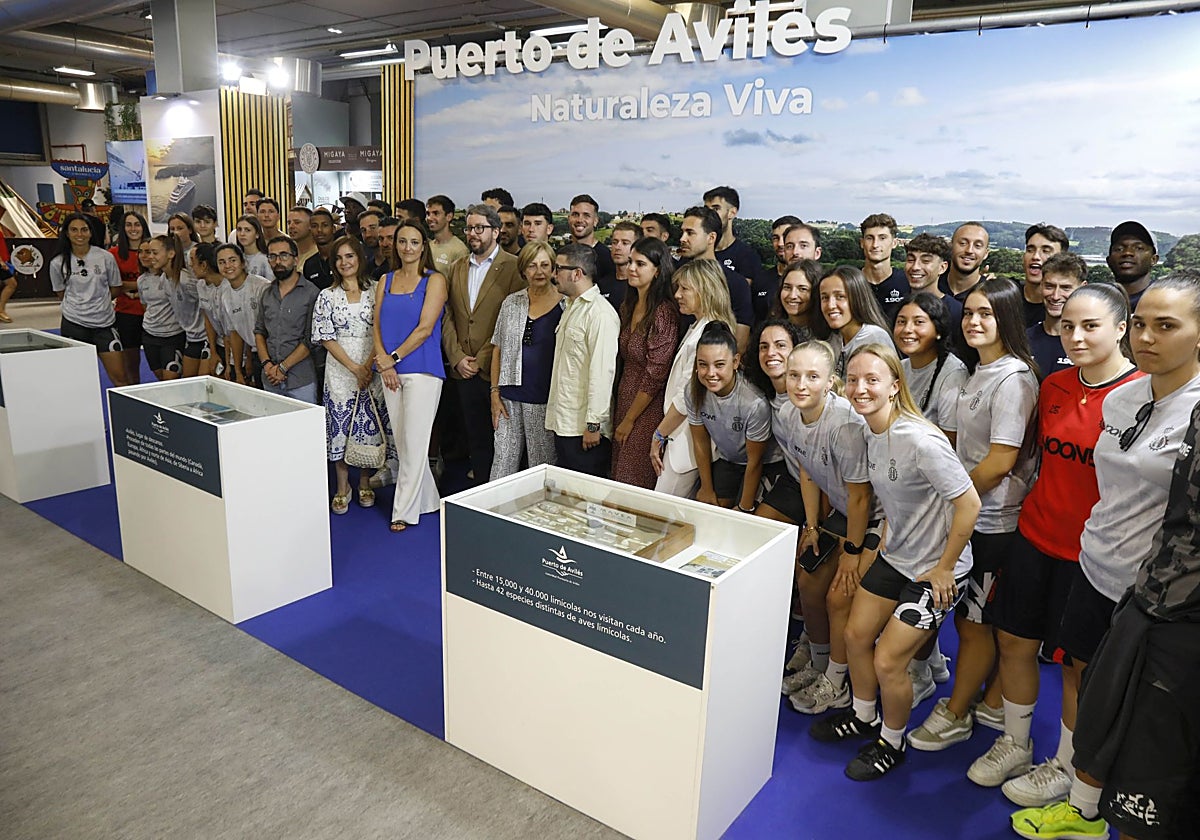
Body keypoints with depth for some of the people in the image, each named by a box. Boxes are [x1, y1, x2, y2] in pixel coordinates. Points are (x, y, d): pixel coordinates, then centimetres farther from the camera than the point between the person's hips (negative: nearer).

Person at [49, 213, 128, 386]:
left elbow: (116, 289, 6)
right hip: (74, 324, 1)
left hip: (105, 323, 0)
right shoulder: (58, 263, 1)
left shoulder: (106, 257, -1)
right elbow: (62, 294, 12)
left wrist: (95, 298, 1)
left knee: (119, 377, -3)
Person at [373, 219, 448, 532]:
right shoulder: (386, 280, 13)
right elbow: (378, 326, 8)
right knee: (401, 441, 10)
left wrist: (393, 358, -11)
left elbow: (425, 328, -11)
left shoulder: (435, 280, -3)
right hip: (390, 370, 6)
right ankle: (427, 499, 23)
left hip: (422, 369, -6)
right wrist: (384, 364, -6)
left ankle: (405, 510, 7)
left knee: (414, 441, -3)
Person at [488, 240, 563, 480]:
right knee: (502, 463, 7)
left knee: (542, 467, 6)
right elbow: (498, 350, 11)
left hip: (545, 399, -3)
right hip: (510, 398, 3)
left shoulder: (565, 305, -4)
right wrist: (495, 392, 6)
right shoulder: (511, 303, 7)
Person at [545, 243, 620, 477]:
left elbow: (603, 371, -20)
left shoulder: (601, 313, -15)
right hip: (564, 423, 9)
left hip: (584, 428, -9)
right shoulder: (572, 307, 17)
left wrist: (593, 424, -20)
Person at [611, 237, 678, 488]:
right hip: (624, 399, 8)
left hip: (647, 409, -8)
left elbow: (655, 375, -17)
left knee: (636, 485, 1)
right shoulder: (628, 307, 9)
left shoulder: (664, 312, -17)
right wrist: (622, 415, 12)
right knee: (620, 480, 13)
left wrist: (629, 420, -10)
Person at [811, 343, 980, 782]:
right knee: (856, 636, 15)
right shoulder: (870, 432, -3)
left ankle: (891, 743, 25)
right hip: (895, 555, 8)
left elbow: (969, 503, -25)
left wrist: (944, 568, -18)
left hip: (935, 569, -8)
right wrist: (888, 541, 13)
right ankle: (862, 717, 41)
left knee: (888, 661, -3)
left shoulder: (920, 440, -29)